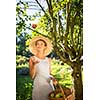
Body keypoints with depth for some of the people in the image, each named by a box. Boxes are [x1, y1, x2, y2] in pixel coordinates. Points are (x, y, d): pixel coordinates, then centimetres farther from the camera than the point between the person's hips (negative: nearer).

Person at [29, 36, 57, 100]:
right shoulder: (32, 59, -2)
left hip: (49, 85, 4)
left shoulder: (48, 60, 9)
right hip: (39, 85, -3)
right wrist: (34, 65, -20)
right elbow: (32, 76, -5)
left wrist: (52, 78, -5)